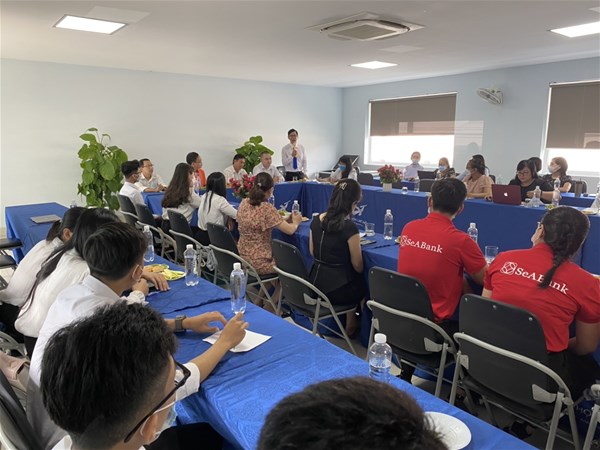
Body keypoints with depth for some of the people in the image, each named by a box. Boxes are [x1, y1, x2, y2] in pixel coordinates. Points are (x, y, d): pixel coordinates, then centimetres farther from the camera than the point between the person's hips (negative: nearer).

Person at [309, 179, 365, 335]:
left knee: (354, 279, 29)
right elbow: (357, 266, -13)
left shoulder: (316, 220, -2)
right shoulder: (349, 227, -22)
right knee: (365, 283, 23)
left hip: (315, 283, 6)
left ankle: (351, 320, 35)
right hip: (337, 290, -6)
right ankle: (351, 325, 36)